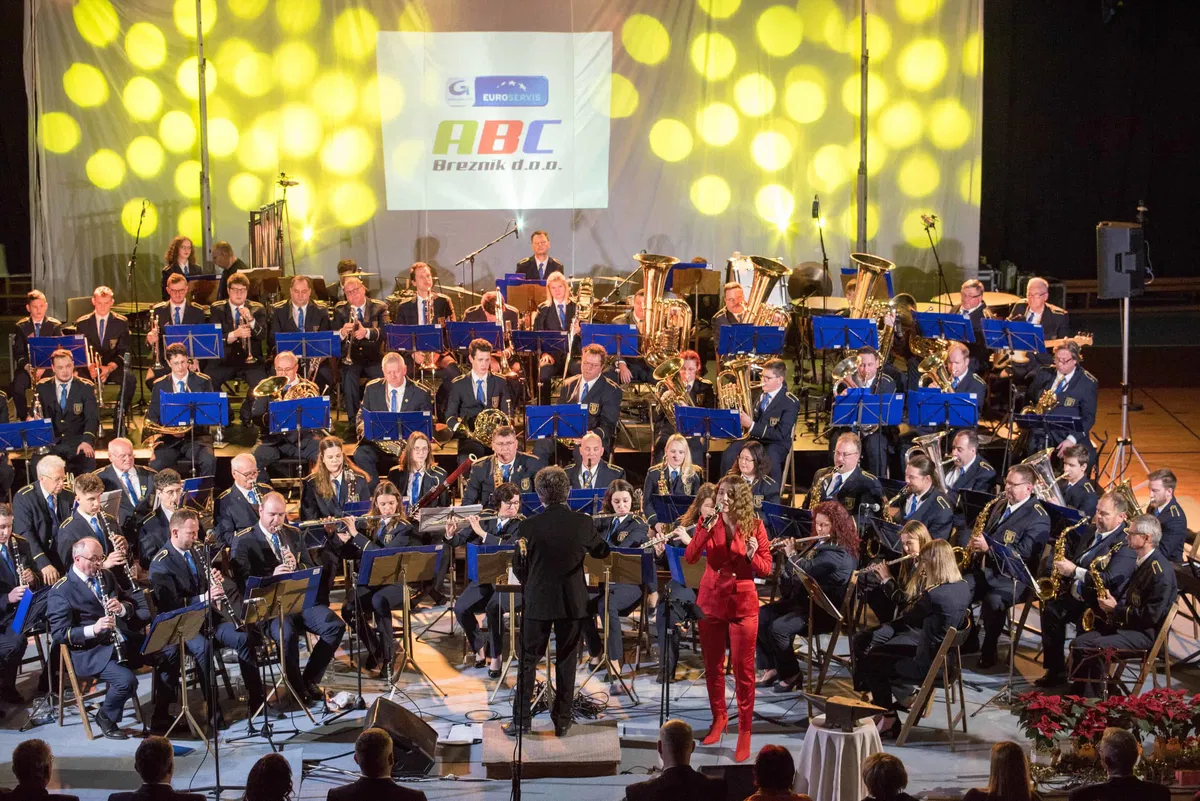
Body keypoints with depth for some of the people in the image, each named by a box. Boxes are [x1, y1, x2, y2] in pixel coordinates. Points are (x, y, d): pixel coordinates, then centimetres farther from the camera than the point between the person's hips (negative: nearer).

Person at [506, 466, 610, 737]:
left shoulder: (528, 527, -12)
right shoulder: (582, 523, -8)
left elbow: (519, 567, -2)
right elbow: (602, 551, 10)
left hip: (537, 602, -1)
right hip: (573, 602, 1)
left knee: (528, 660, 8)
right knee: (566, 661, 11)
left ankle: (521, 720, 8)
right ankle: (562, 720, 14)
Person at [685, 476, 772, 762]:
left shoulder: (754, 526, -4)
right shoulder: (707, 523, 0)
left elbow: (766, 569, -2)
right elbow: (690, 558, -12)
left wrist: (752, 556, -22)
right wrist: (706, 529, -23)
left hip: (742, 603, -2)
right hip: (711, 601, 2)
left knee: (743, 669, -3)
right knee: (712, 665, 11)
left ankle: (745, 732, 2)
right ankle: (718, 718, 29)